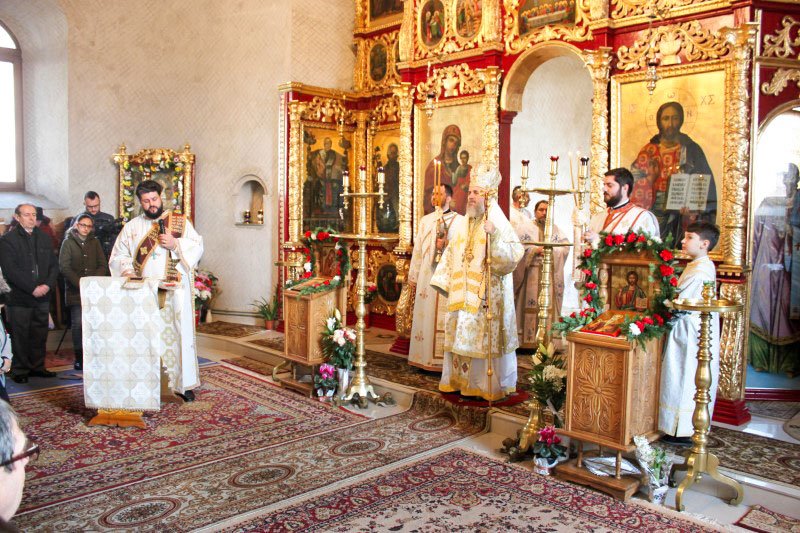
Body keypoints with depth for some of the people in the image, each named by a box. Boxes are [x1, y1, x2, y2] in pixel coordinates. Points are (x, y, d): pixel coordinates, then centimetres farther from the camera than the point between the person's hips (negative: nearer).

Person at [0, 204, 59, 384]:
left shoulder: (44, 238, 13)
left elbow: (54, 265, 11)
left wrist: (48, 285, -6)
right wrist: (32, 288, -16)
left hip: (43, 295, 5)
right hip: (20, 297, -4)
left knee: (40, 334, 9)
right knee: (20, 336, 2)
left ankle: (37, 367, 20)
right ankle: (21, 371, 11)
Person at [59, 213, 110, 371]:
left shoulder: (95, 242, 13)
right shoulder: (68, 243, 4)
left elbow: (103, 265, 8)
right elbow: (64, 267, -5)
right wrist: (80, 283, -15)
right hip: (75, 291, -2)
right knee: (78, 323, -6)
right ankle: (79, 358, 3)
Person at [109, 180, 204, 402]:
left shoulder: (180, 221, 8)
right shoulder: (131, 227, 14)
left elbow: (197, 248, 2)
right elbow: (118, 256, 12)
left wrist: (175, 244, -13)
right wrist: (127, 271, -7)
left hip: (176, 290, -1)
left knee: (180, 333, -2)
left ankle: (184, 383, 6)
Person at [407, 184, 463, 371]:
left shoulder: (460, 220, 0)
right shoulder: (425, 220, 14)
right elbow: (418, 249, 14)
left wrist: (447, 246, -18)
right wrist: (413, 277, 12)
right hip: (426, 277, 4)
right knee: (424, 317, 6)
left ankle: (445, 361, 5)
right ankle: (424, 358, 14)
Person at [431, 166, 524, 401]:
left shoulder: (498, 223, -6)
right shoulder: (460, 224, 11)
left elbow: (515, 253, -17)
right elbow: (450, 255, 15)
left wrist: (494, 235, -28)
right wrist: (444, 281, 12)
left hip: (487, 294, -6)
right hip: (461, 293, 6)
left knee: (485, 336, -2)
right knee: (460, 335, 10)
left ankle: (488, 384, 10)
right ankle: (461, 380, 22)